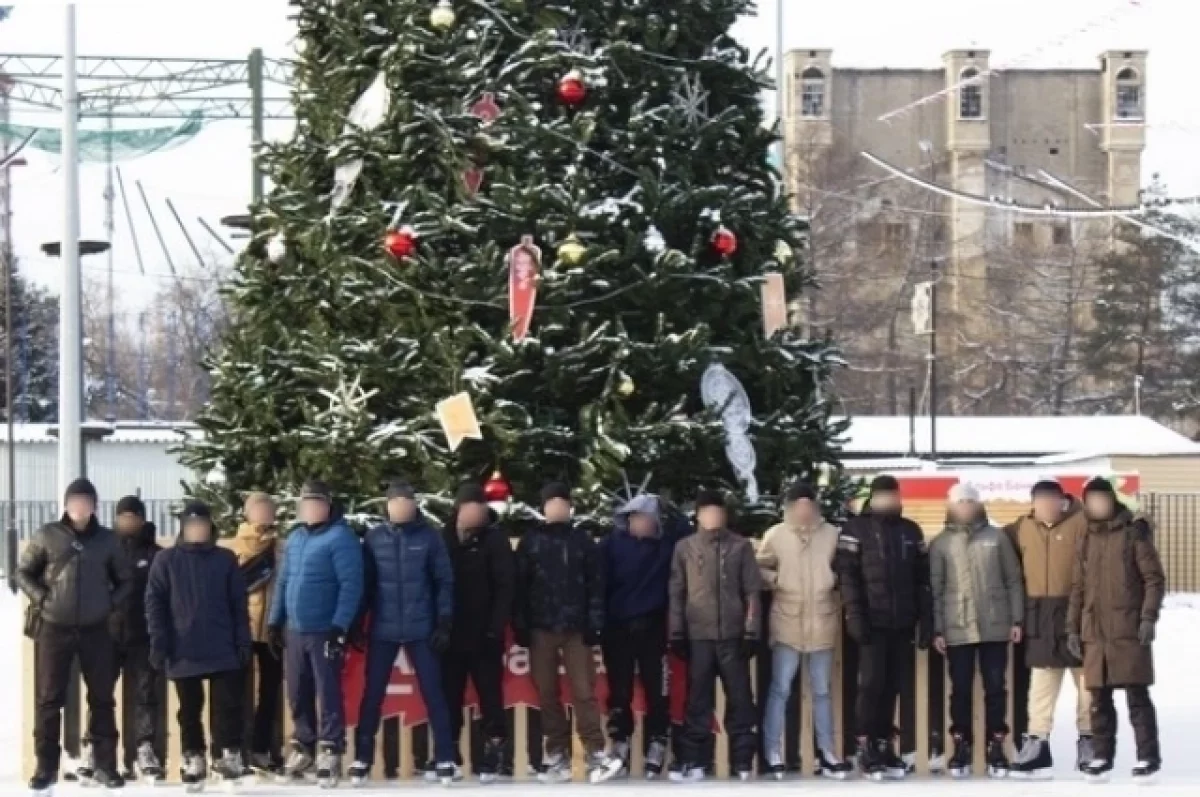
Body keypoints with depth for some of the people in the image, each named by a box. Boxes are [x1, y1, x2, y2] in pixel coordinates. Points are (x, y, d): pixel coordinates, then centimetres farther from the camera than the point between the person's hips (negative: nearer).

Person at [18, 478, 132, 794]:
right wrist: (42, 598, -8)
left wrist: (110, 604, -1)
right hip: (53, 628, -2)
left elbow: (125, 580, 14)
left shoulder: (107, 539, 5)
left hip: (96, 630, 2)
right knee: (49, 698, 0)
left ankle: (104, 763, 13)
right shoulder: (47, 536, 0)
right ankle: (46, 765, 6)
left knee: (102, 697, 5)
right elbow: (23, 572, 4)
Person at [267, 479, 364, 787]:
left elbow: (351, 585, -16)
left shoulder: (340, 537, -10)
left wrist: (340, 626, -20)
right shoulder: (294, 538, 13)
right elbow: (283, 582, 20)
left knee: (328, 692, -4)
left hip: (325, 631, -7)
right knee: (298, 693, 12)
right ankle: (302, 746, 24)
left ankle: (330, 752, 1)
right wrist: (274, 621, 16)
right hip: (294, 630, 7)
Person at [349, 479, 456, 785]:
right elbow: (364, 583, 6)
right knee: (372, 695, 4)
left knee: (433, 693, 2)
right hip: (383, 630, 1)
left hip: (421, 629, -1)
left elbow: (444, 581, 1)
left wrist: (444, 622, -5)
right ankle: (362, 759, 10)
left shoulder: (429, 537, -1)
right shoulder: (374, 538, 3)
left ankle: (445, 759, 5)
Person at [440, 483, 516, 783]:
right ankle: (447, 753, 13)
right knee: (449, 695, 7)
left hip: (483, 634, -3)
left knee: (490, 694, 0)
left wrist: (496, 627, -14)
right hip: (451, 633, 3)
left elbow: (506, 585, -7)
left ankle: (496, 751, 1)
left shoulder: (494, 539, -3)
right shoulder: (444, 538, 5)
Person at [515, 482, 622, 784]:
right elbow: (520, 585, 3)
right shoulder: (530, 541, 7)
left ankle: (596, 754, -8)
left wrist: (594, 624, -5)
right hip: (541, 629, 1)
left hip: (576, 628, -1)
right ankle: (557, 756, 6)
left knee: (583, 692, -6)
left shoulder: (582, 540, 8)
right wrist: (520, 626, -4)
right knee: (547, 693, 2)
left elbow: (595, 584, 4)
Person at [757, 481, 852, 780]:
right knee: (780, 690, 0)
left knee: (822, 691, 13)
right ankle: (773, 755, 5)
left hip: (822, 623, 2)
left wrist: (835, 582, -10)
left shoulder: (831, 534, -3)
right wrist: (775, 580, -12)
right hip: (787, 622, -2)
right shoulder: (775, 535, -4)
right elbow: (761, 568, 5)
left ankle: (826, 753, 22)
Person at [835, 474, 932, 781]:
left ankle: (884, 744, 11)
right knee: (872, 684, -7)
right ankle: (866, 746, -2)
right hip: (873, 622, -4)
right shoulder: (856, 530, 2)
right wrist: (854, 616, -14)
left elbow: (922, 579, 13)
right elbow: (847, 575, -6)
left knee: (893, 686, 5)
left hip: (902, 623, 4)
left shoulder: (911, 531, 14)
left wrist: (926, 620, 6)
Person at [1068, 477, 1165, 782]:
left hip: (1129, 630, -5)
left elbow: (1154, 578, -3)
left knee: (1137, 695, -5)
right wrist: (1073, 628, 11)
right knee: (1099, 699, 6)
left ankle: (1148, 756, -1)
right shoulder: (1087, 541, 15)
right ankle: (1102, 756, 13)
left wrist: (1148, 617, -13)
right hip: (1095, 632, 5)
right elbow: (1078, 588, 17)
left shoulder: (1134, 534, 1)